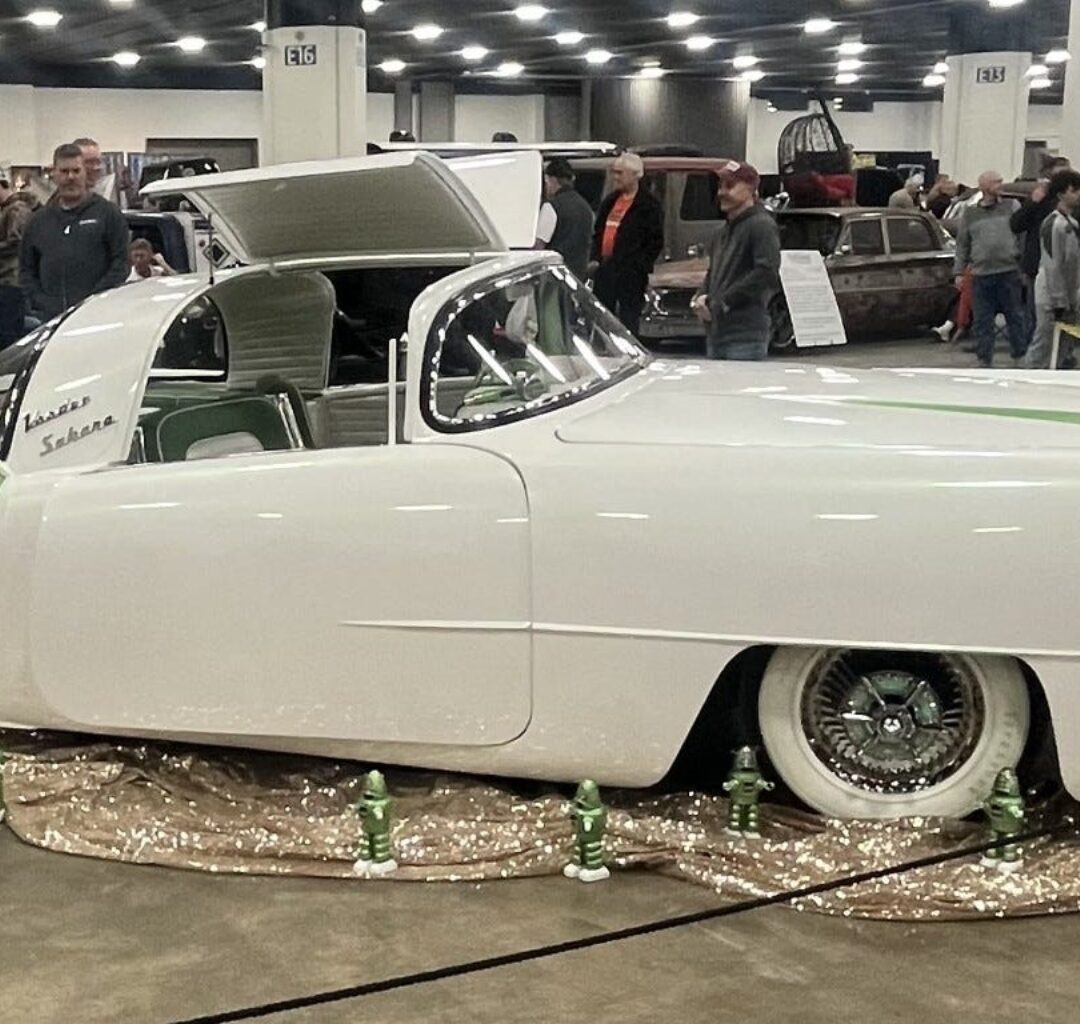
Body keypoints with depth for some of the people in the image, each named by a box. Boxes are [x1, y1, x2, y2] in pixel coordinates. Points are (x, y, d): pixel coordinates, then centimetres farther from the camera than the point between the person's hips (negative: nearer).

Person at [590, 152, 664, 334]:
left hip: (630, 274, -7)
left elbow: (656, 242, -8)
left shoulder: (649, 204, -5)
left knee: (628, 319, -3)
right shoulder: (610, 200, 16)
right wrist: (595, 258, 9)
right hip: (605, 270, 7)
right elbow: (597, 232, 22)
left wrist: (640, 266, -14)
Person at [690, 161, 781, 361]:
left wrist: (724, 301, -17)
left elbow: (767, 273, -19)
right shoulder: (724, 230, 21)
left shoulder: (762, 226, -7)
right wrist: (701, 297, 7)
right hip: (715, 332, 9)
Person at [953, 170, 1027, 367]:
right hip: (981, 275, 1)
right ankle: (984, 359, 13)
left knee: (1016, 317, 4)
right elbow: (962, 244, 13)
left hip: (1009, 271, -1)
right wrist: (959, 272, 7)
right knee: (982, 321, 4)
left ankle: (1020, 356, 14)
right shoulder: (969, 213, 10)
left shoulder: (1011, 207, 8)